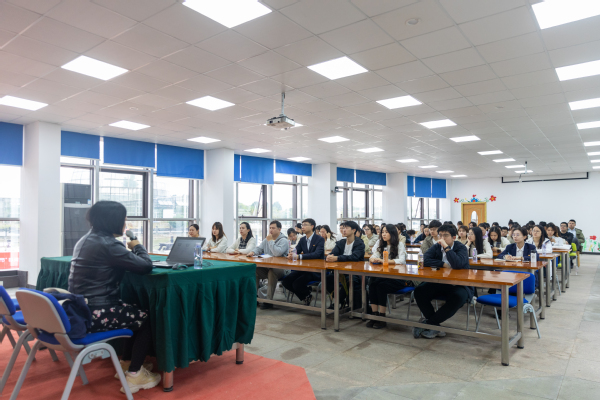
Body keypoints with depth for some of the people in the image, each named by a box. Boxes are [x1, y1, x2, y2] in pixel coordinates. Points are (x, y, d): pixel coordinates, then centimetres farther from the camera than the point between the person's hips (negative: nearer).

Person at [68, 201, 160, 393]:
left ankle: (126, 364, 32)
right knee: (148, 317, 7)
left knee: (137, 312, 23)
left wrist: (130, 248, 9)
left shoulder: (86, 239, 11)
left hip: (80, 309, 10)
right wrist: (137, 246, 0)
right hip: (94, 314, -10)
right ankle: (134, 376, 11)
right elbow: (145, 266, -18)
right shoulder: (107, 243, -20)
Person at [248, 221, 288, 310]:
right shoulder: (266, 240, 17)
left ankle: (269, 300, -30)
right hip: (266, 267, 7)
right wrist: (253, 252, -8)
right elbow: (259, 248, 15)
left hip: (280, 268, -7)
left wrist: (270, 241, -15)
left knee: (272, 271, -37)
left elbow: (277, 253, -22)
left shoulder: (283, 241, -7)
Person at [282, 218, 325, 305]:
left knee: (297, 284, -25)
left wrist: (299, 256, -35)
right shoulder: (302, 239, 11)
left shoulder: (320, 239, -10)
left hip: (316, 270, -7)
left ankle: (307, 294, 9)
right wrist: (291, 254, -22)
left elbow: (316, 254, -25)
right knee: (285, 281, -11)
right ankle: (304, 296, 11)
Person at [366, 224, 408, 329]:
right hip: (384, 275, 4)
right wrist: (372, 259, -20)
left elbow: (401, 260, -16)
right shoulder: (380, 244, 14)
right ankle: (374, 315, -21)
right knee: (372, 282, -26)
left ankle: (382, 317, -20)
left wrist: (384, 261, -27)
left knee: (381, 285, -30)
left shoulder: (399, 245, -1)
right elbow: (374, 257, 6)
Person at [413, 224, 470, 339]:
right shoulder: (436, 247, 7)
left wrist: (446, 247, -23)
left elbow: (458, 264, -26)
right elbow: (425, 261, -7)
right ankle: (436, 325, -15)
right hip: (438, 283, 4)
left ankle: (428, 323, -22)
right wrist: (444, 264, -14)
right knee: (419, 291, -21)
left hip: (458, 284, -4)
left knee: (458, 297, -37)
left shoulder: (461, 248, -5)